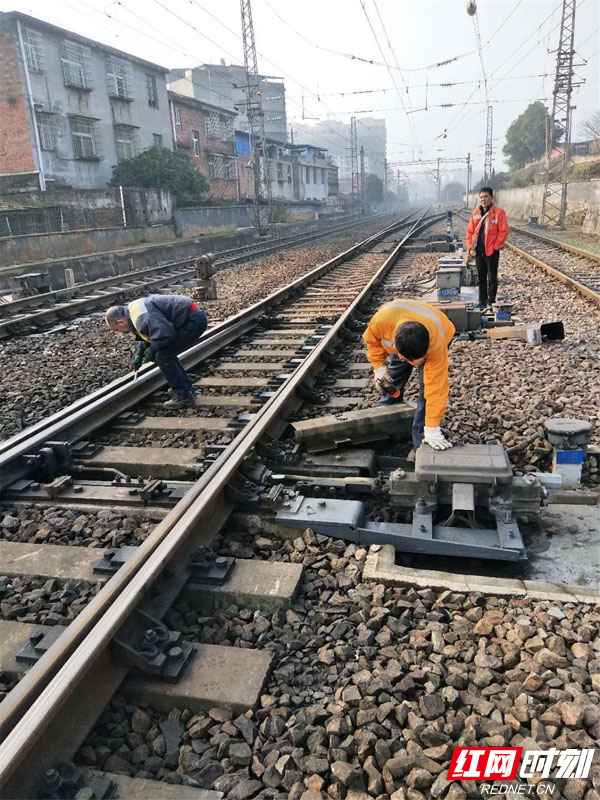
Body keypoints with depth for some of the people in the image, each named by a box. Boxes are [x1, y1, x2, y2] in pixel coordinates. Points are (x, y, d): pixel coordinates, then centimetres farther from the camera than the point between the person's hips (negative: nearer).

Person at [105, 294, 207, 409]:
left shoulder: (140, 316, -20)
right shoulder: (135, 310, 14)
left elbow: (165, 334, -30)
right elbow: (149, 333, 33)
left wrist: (152, 349, -12)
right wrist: (140, 354, 30)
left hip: (194, 321, -10)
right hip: (195, 318, 10)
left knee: (162, 356, -7)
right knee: (166, 353, 17)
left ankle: (184, 395, 1)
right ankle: (186, 387, 27)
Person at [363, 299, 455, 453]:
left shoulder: (436, 342, -46)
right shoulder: (381, 320, -41)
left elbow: (436, 387, -42)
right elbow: (372, 339, -15)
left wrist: (432, 429, -42)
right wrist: (379, 368, -22)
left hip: (434, 339, -3)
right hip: (399, 340, 3)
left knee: (428, 387, -18)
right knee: (392, 382, 5)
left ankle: (421, 443, -8)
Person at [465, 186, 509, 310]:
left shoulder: (498, 212, -7)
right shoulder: (476, 213, 8)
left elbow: (503, 231, -10)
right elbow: (470, 231, 11)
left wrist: (496, 246, -12)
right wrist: (471, 247, 2)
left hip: (492, 251, -5)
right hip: (478, 251, 5)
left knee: (492, 278, 1)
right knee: (481, 277, 12)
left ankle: (491, 302, 9)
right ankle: (482, 301, 21)